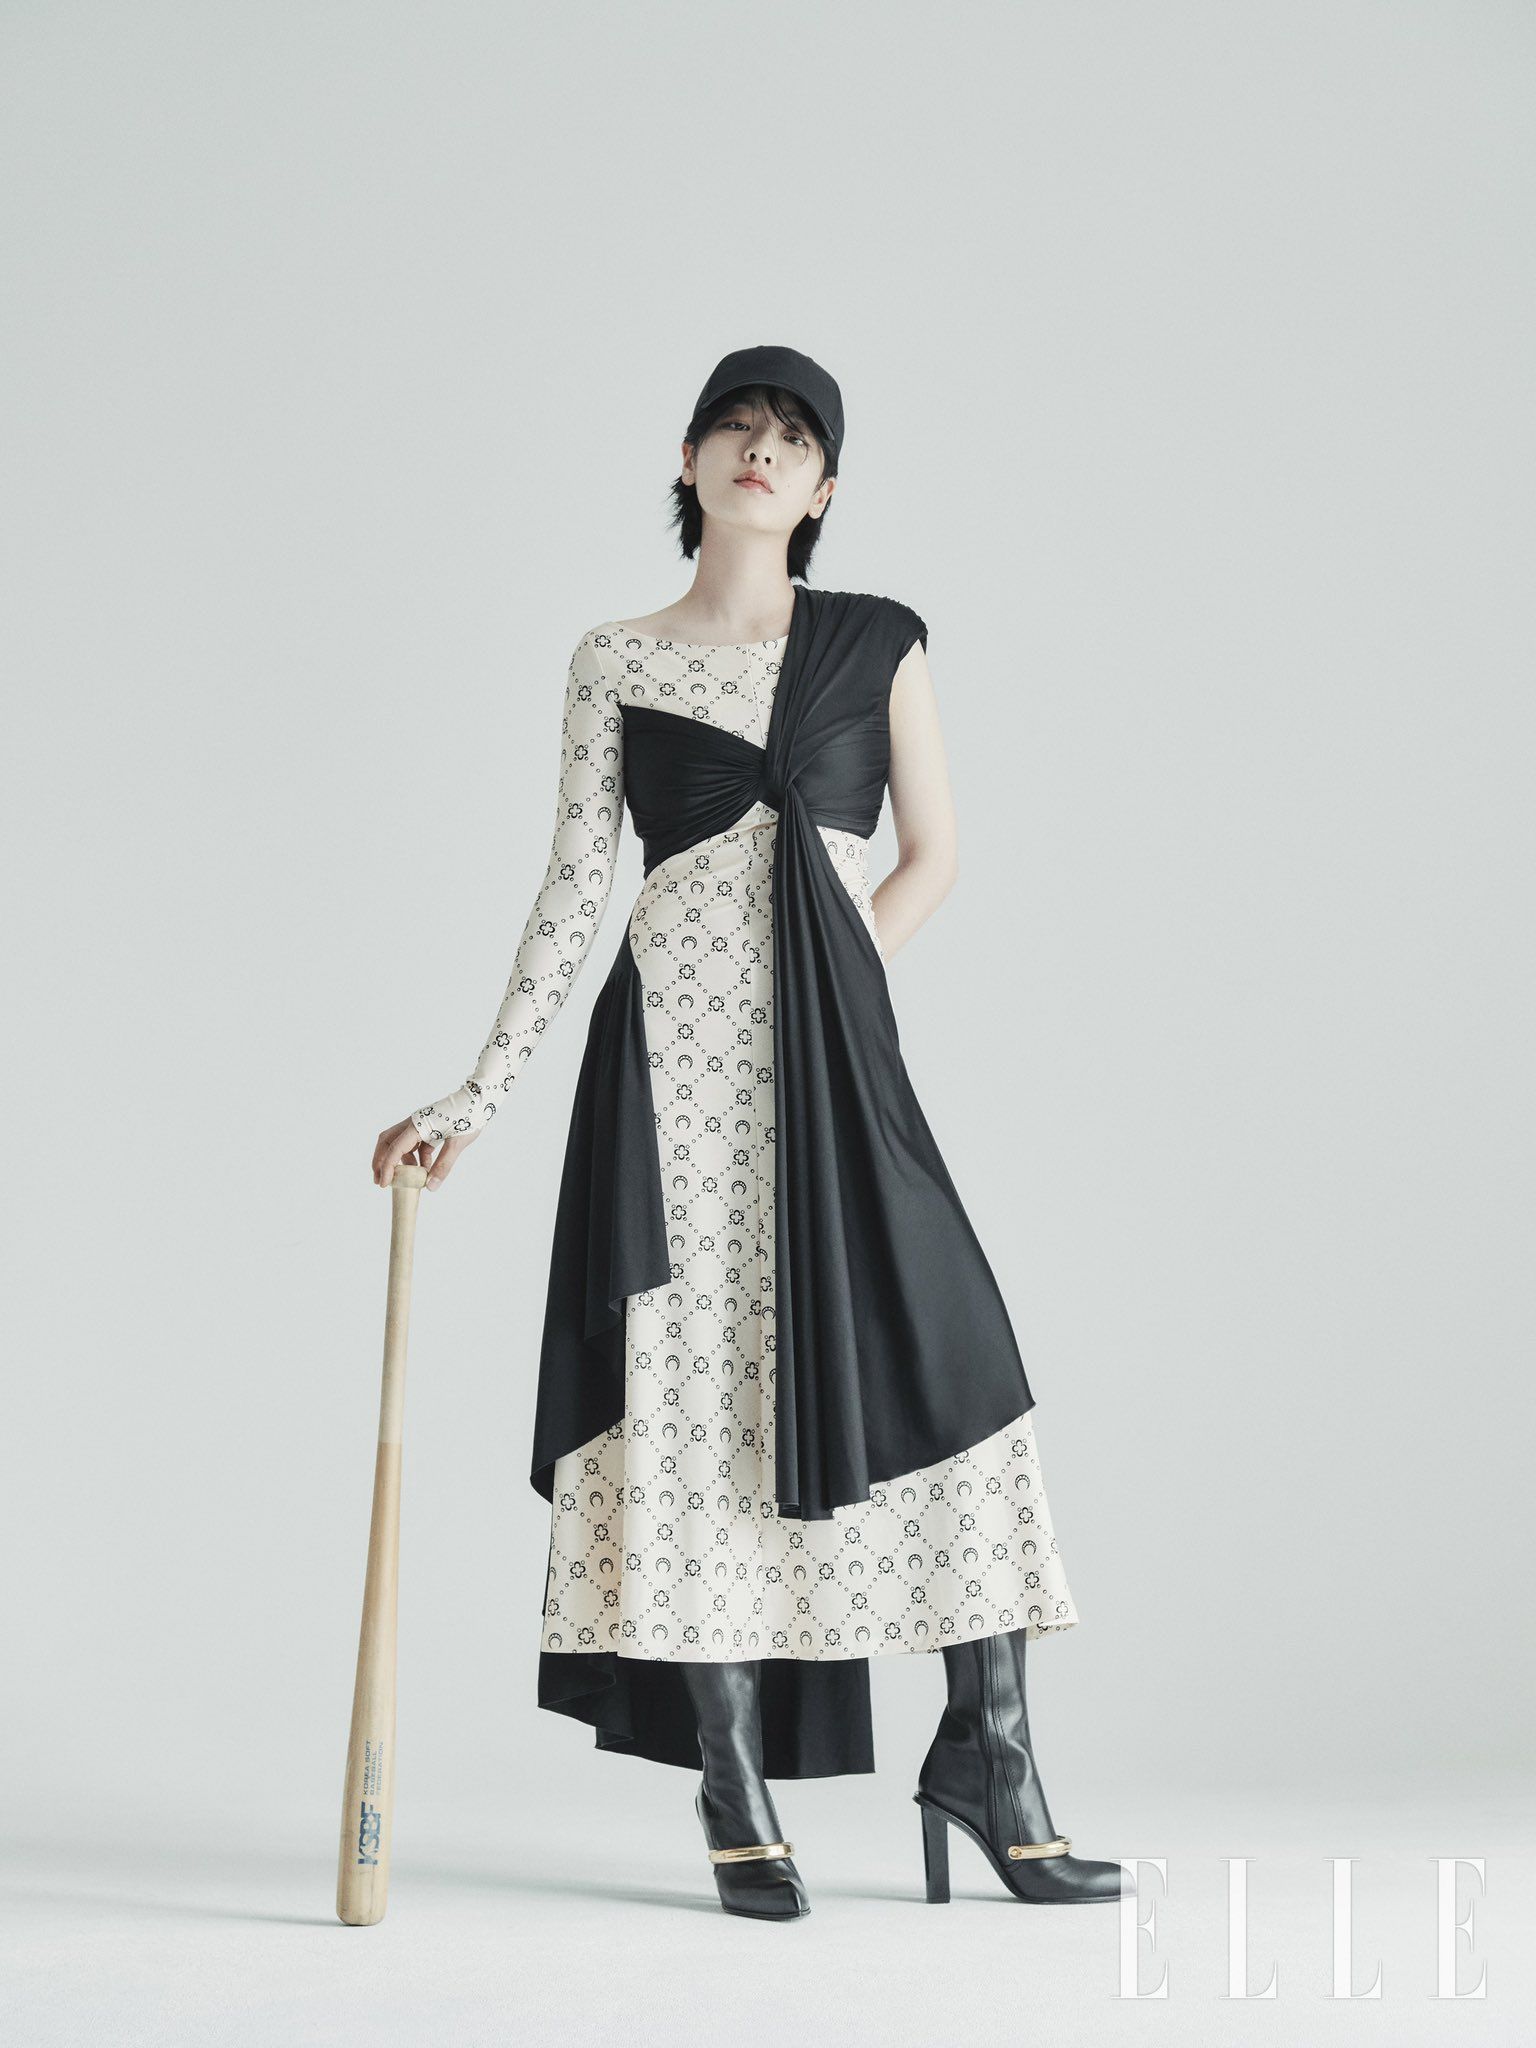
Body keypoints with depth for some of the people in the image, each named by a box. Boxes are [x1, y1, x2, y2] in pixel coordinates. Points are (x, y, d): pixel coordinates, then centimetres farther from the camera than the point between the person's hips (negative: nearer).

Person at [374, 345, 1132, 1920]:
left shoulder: (878, 641, 11)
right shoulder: (613, 664, 10)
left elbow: (934, 857, 12)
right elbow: (572, 895, 6)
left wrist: (822, 1003, 0)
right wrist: (473, 1103, 1)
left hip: (832, 1049, 1)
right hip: (670, 1052, -1)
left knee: (942, 1370, -7)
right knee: (694, 1390, -4)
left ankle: (988, 1759, 7)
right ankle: (736, 1797, 7)